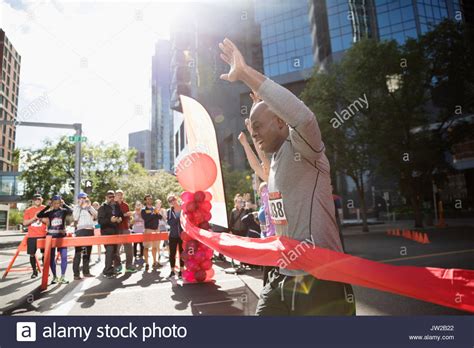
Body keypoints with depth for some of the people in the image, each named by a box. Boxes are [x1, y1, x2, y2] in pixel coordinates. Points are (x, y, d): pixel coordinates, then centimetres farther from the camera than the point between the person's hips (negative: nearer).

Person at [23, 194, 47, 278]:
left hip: (43, 235, -1)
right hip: (32, 236, 1)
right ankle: (34, 271, 15)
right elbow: (25, 223, 1)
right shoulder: (28, 210, 7)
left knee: (45, 253, 0)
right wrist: (34, 218, -13)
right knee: (32, 254, 4)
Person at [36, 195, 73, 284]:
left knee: (64, 256, -6)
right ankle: (54, 277, 18)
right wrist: (48, 206, -12)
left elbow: (71, 211, -22)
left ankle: (62, 277, 5)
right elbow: (39, 215, -13)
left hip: (61, 235, -1)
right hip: (51, 236, 1)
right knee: (52, 257, 6)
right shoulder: (49, 212, 4)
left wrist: (64, 204, -15)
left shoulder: (63, 211, 0)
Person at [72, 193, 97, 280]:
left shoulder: (89, 207, 14)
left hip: (90, 230, 5)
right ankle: (76, 274, -4)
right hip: (81, 231, -5)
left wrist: (89, 206, -6)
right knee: (78, 253, -8)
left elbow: (96, 215, -1)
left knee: (87, 252, 12)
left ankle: (86, 271, 22)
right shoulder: (76, 207, 3)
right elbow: (75, 218, -13)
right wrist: (79, 206, -10)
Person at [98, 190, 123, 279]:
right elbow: (100, 220, -13)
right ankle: (107, 271, -8)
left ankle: (110, 269, 25)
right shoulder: (103, 207, -5)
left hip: (115, 231, 6)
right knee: (109, 250, -16)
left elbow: (121, 215, 24)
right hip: (106, 232, -6)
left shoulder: (117, 206, 12)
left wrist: (120, 219, 1)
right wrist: (110, 220, -28)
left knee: (114, 250, 11)